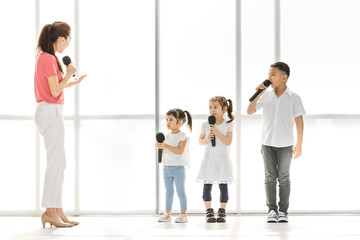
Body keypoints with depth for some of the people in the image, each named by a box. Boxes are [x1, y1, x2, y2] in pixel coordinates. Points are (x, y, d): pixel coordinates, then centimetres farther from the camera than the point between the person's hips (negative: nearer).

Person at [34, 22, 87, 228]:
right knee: (56, 163, -7)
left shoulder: (46, 57, 16)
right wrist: (69, 74, -6)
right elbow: (55, 91, -18)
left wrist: (73, 83, 24)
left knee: (59, 163, 13)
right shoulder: (49, 59, -15)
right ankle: (51, 211, -3)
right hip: (51, 112, -11)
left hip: (51, 112, 11)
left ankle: (57, 210, 16)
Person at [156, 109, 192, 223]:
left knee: (180, 192, -1)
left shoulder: (182, 136, -9)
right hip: (167, 167, 7)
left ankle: (183, 214, 4)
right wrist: (160, 146, -4)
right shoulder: (168, 136, 12)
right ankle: (167, 214, 14)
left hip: (178, 167, -7)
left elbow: (180, 150, -22)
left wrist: (166, 146, -26)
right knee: (169, 192, 11)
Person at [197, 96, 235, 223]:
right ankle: (209, 211, 6)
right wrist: (206, 139, -12)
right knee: (207, 185, -1)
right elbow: (200, 141, 8)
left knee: (223, 185, 1)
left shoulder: (228, 124, -1)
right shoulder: (205, 124, 3)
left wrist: (217, 132, -20)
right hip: (209, 159, 1)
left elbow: (228, 142, -11)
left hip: (223, 160, -1)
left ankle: (222, 212, 8)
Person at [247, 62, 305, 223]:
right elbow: (250, 111, 3)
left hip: (285, 145, -2)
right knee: (270, 177, 4)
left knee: (284, 178, 4)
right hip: (267, 143, 2)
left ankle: (283, 211, 10)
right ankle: (272, 210, 9)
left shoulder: (294, 98, -3)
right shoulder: (266, 96, 4)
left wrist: (299, 144, -4)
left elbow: (299, 122, -2)